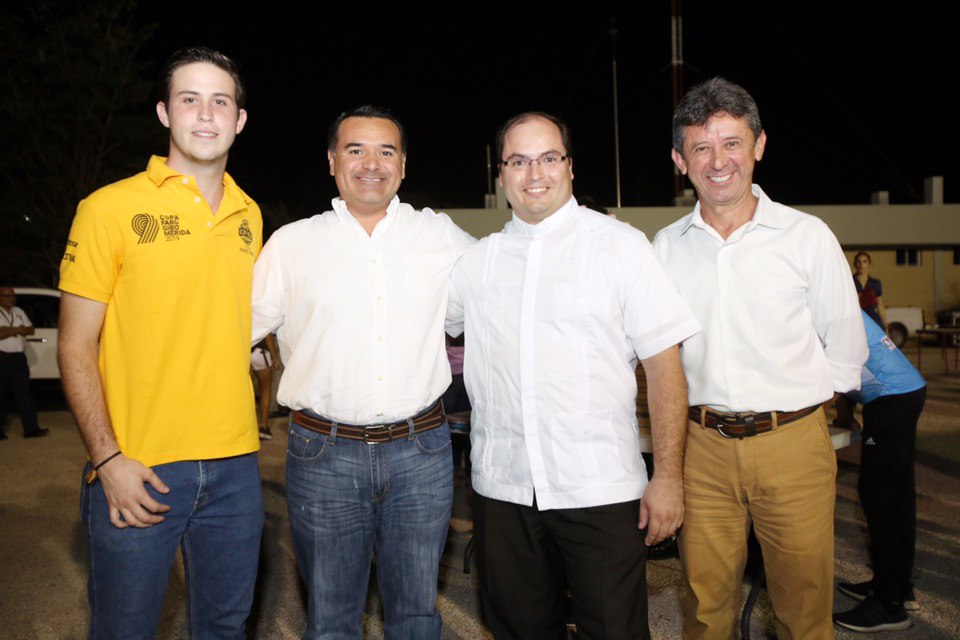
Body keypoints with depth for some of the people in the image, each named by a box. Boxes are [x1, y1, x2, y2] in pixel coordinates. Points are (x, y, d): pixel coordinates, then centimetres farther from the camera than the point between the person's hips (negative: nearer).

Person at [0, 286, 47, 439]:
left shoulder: (18, 312, 16)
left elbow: (30, 329, 8)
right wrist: (17, 330, -10)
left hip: (18, 357, 5)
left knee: (23, 393, 2)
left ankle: (31, 428, 0)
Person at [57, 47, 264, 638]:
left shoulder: (249, 215, 8)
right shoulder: (111, 208, -6)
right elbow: (76, 348, -6)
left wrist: (247, 427, 10)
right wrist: (108, 459, -14)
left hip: (235, 463, 4)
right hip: (138, 471, -4)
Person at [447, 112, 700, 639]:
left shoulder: (620, 245, 0)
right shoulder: (477, 259, 8)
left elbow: (664, 364, -4)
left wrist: (668, 477, -8)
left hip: (600, 490, -3)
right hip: (503, 489, 3)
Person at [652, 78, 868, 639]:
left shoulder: (807, 236, -1)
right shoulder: (666, 247, 4)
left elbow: (847, 346, 8)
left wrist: (795, 404, 7)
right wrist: (708, 407, 9)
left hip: (793, 445, -1)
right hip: (703, 447, 2)